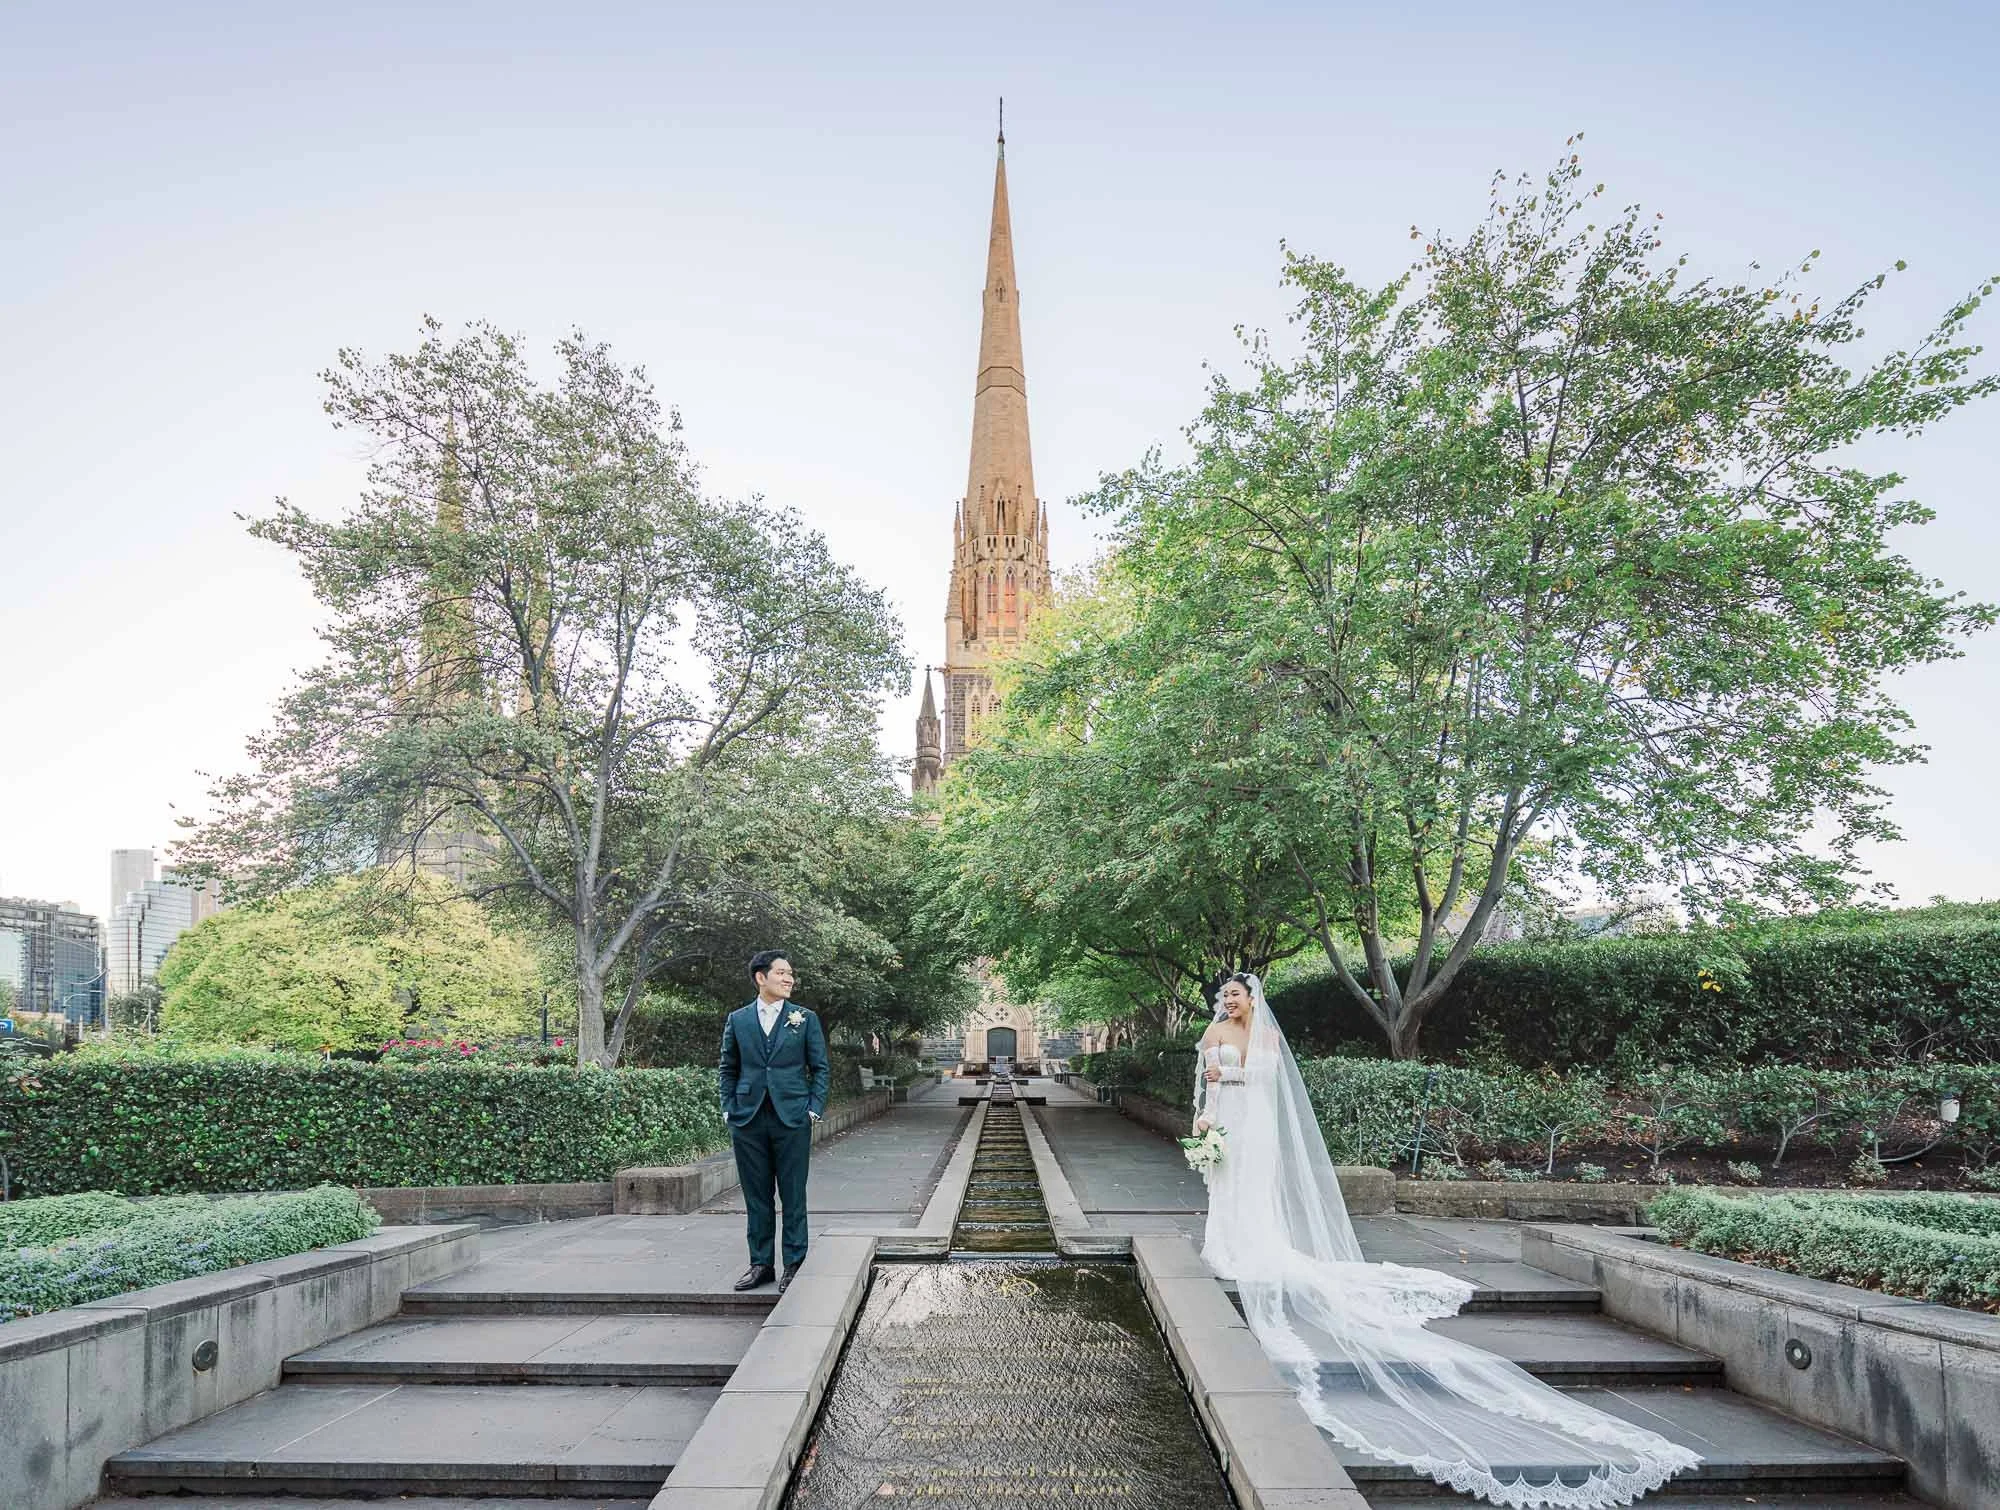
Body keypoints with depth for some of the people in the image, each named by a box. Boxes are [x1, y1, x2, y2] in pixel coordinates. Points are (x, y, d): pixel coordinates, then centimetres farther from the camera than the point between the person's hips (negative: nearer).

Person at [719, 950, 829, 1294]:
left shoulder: (805, 1018, 4)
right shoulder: (737, 1020, 7)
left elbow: (820, 1068, 5)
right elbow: (727, 1069, 12)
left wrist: (814, 1109, -4)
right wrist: (729, 1109, 2)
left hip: (792, 1118, -1)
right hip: (748, 1120, 2)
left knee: (793, 1197, 2)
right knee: (756, 1197, 9)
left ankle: (795, 1265, 11)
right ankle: (760, 1263, 20)